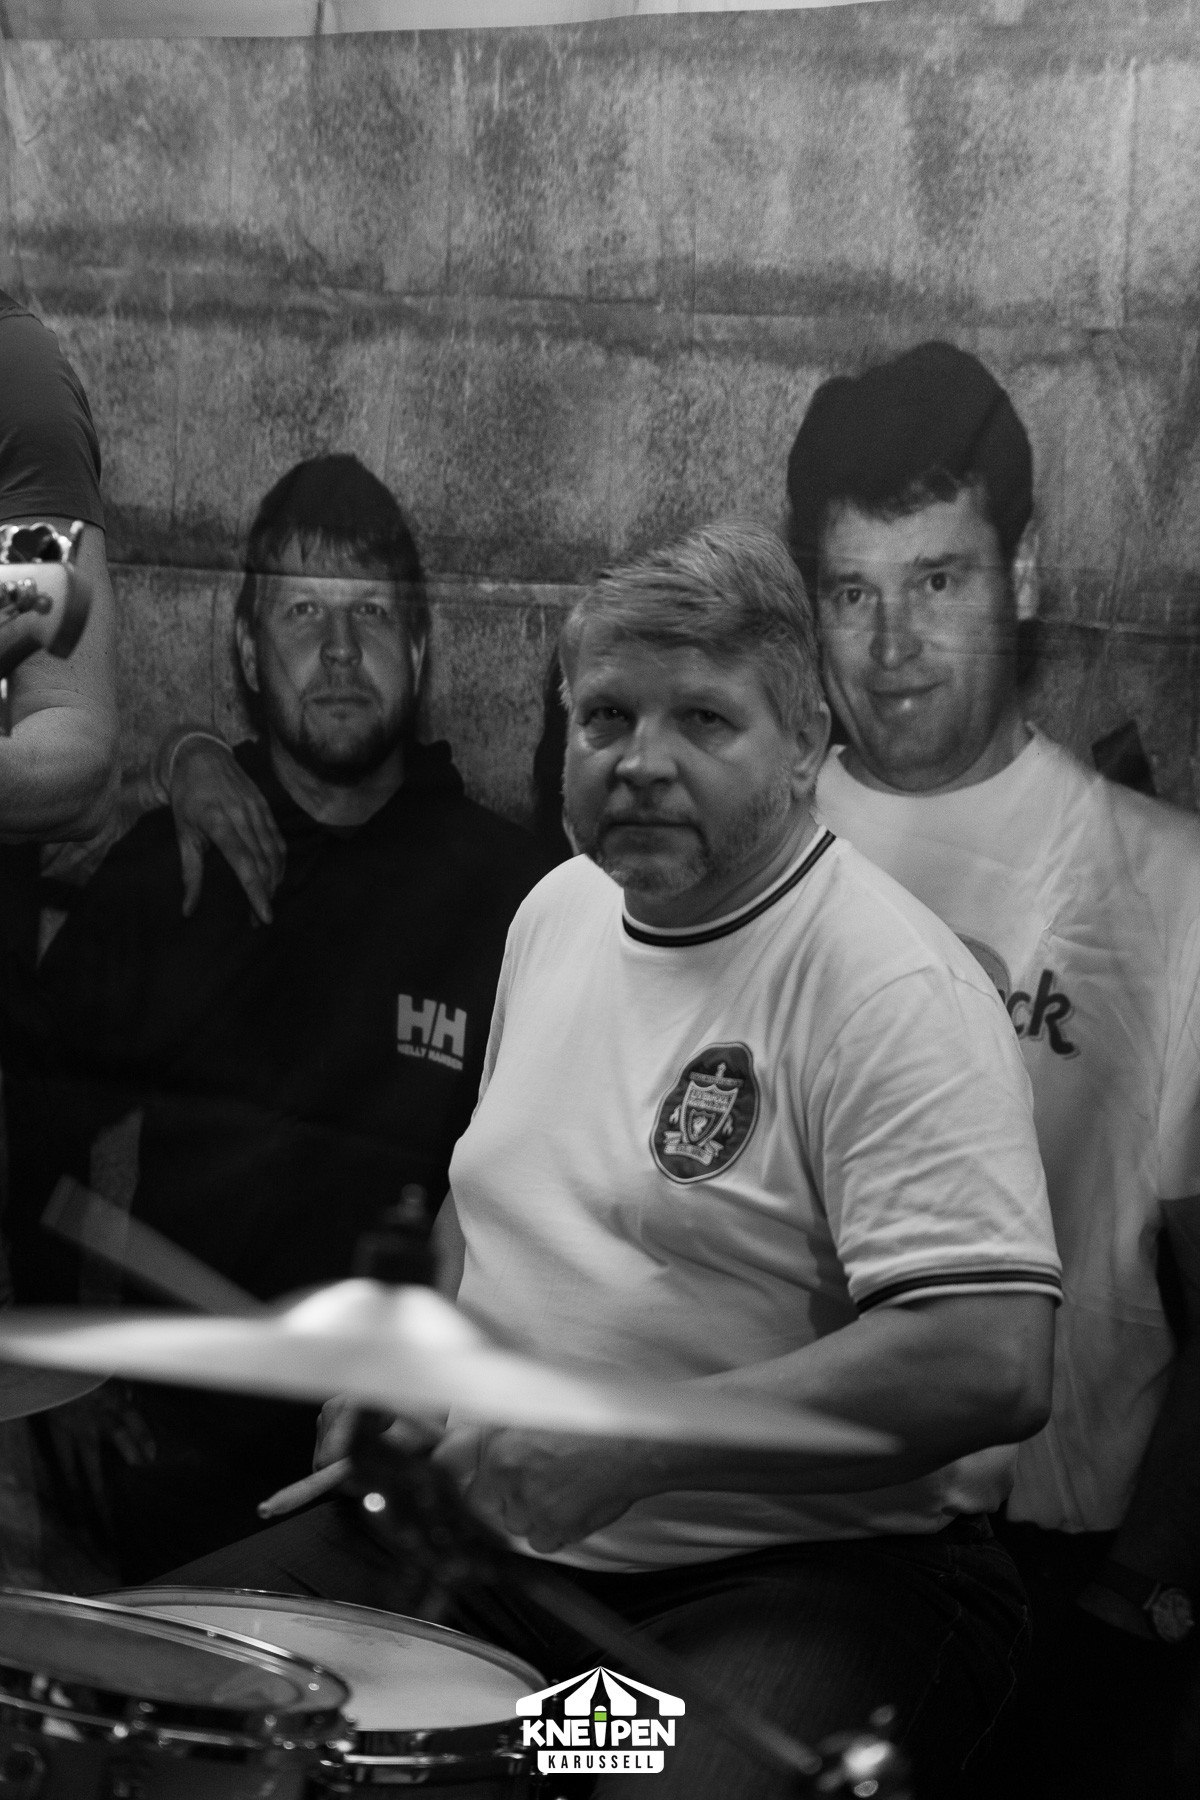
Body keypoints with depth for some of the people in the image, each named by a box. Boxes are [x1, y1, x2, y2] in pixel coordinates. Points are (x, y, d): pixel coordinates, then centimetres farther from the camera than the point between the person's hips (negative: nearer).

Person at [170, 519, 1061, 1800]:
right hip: (484, 1531, 7)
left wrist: (632, 1447, -24)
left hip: (796, 1574, -6)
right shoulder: (560, 907, 9)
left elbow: (992, 1362, -25)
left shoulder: (889, 990, -17)